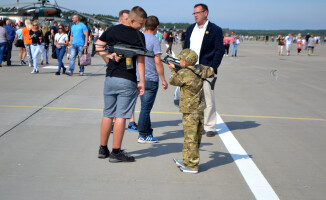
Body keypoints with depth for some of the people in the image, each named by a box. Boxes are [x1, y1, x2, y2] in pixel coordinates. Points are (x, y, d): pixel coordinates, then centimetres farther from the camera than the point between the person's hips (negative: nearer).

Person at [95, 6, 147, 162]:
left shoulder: (111, 30, 8)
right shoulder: (138, 36, -7)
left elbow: (98, 46, 14)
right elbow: (141, 60, -7)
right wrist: (142, 82, -5)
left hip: (110, 78, 5)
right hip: (127, 81, -5)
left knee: (107, 114, 13)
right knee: (121, 116, -2)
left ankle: (103, 149, 21)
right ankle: (116, 152, 2)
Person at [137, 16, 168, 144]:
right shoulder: (154, 40, -11)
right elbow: (157, 62, -14)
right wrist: (163, 80, -5)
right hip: (151, 79, -6)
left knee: (145, 106, 15)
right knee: (146, 107, -1)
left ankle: (148, 133, 21)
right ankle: (143, 135, 5)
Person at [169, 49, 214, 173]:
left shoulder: (184, 73, -15)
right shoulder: (200, 70, 4)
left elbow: (173, 81, 3)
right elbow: (211, 71, 24)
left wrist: (173, 69, 18)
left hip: (190, 112, -8)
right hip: (200, 111, 8)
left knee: (190, 139, -4)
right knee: (196, 138, 14)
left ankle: (192, 166, -1)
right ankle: (187, 161, 26)